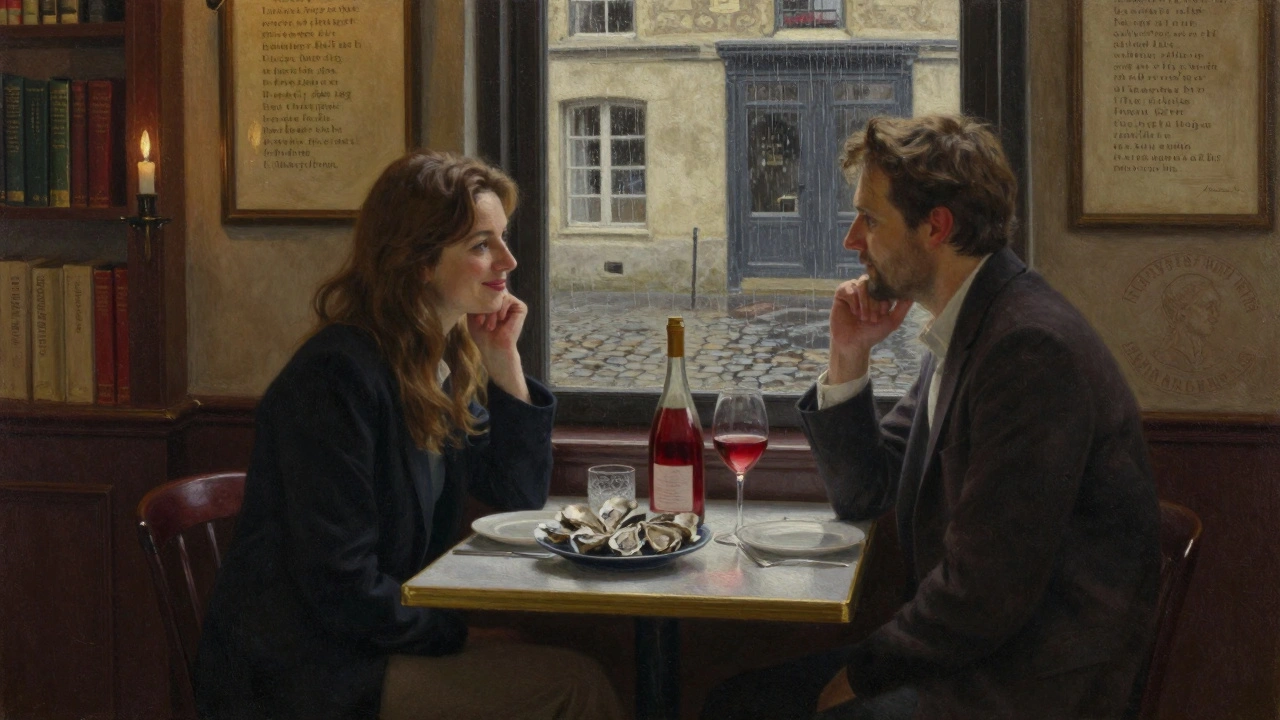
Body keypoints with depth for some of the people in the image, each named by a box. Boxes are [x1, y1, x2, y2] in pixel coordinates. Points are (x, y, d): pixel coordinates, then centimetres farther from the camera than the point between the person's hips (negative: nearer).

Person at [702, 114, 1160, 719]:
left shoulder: (1033, 347, -22)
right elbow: (861, 494, 16)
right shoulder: (960, 332, 10)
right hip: (961, 656, 9)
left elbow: (985, 595, -24)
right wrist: (848, 356, 2)